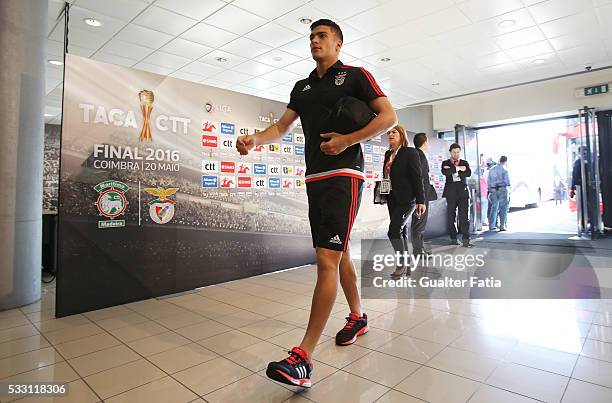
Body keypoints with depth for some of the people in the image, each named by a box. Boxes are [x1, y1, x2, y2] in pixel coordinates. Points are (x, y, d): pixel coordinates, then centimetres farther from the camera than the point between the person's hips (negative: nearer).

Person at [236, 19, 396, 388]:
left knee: (327, 260, -14)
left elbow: (389, 116, -3)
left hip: (344, 175, -7)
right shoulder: (303, 87, 21)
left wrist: (348, 140, -13)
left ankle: (304, 358, -12)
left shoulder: (356, 75, 4)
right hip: (315, 178, 7)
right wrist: (254, 140, -3)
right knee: (339, 253, 15)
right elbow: (282, 126, 17)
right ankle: (358, 317, 34)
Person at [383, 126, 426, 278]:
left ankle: (402, 264, 3)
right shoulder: (388, 154, 13)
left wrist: (421, 200, -15)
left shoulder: (410, 152, -6)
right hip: (393, 199, 7)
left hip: (406, 199, -7)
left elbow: (417, 178, -10)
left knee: (394, 230, -12)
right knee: (401, 231, 11)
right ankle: (406, 265, 21)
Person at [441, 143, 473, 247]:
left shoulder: (464, 163, 15)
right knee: (451, 216, 2)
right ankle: (453, 238, 13)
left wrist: (452, 171, -11)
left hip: (463, 192, 1)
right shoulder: (445, 163, 9)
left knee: (464, 216, -7)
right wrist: (458, 169, -15)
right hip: (451, 193, -1)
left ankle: (466, 239, -7)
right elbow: (444, 172, -13)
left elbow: (468, 173, -5)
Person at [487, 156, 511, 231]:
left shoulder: (492, 169, 14)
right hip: (502, 189, -5)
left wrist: (490, 190, 17)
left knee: (494, 208, 8)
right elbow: (507, 181, -8)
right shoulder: (504, 168, -2)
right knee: (503, 208, 0)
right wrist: (508, 184, 13)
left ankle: (491, 226, 6)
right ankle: (502, 226, -1)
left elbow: (488, 182, 13)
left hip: (493, 190, 5)